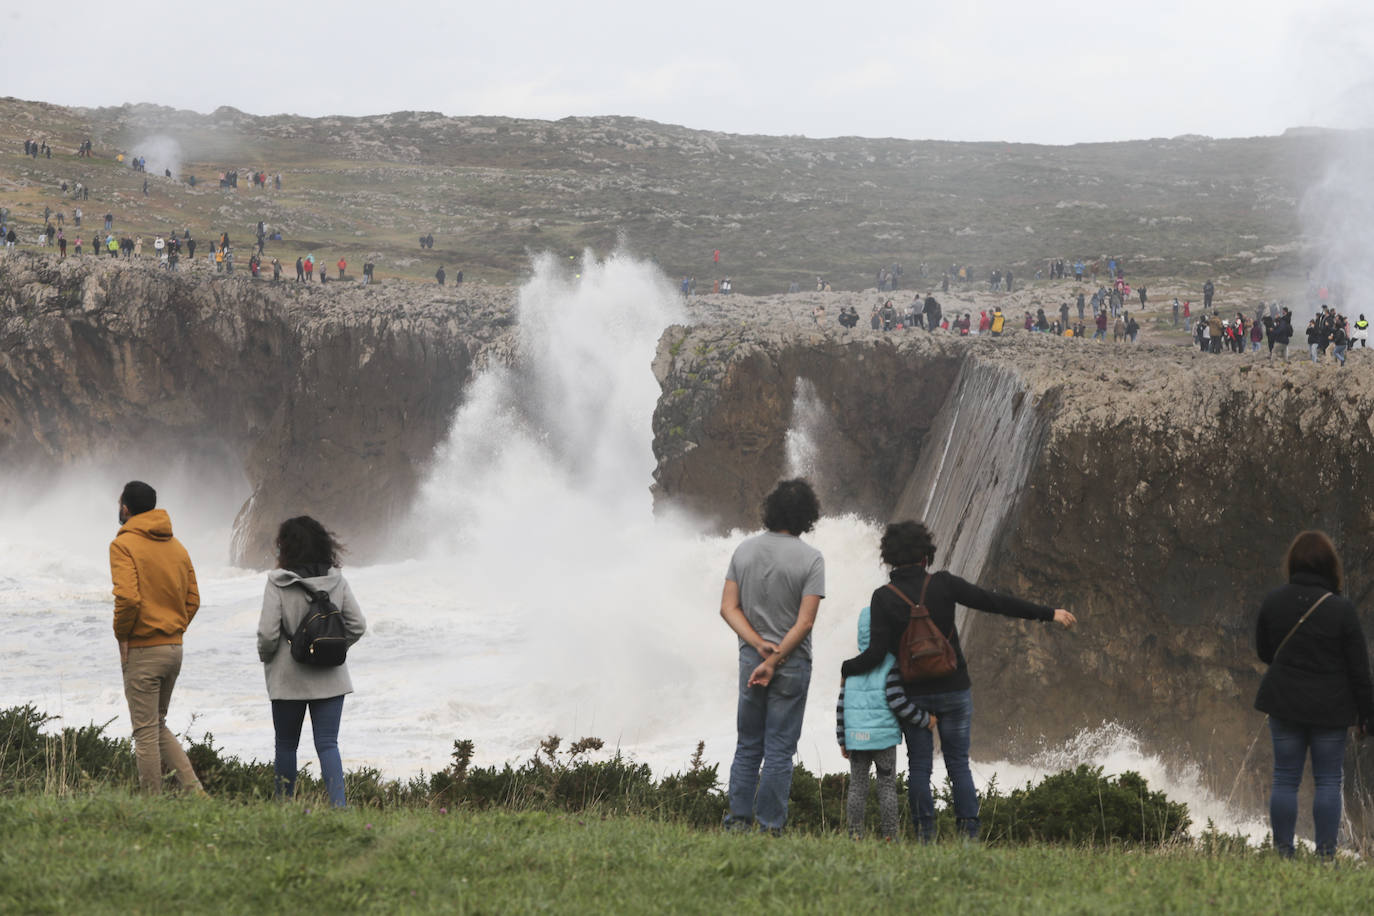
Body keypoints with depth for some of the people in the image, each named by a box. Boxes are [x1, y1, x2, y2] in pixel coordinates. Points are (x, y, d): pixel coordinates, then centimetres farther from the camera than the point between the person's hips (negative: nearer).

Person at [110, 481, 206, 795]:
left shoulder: (124, 544, -11)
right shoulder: (176, 547, 12)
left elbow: (128, 597, -23)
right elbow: (193, 599, 13)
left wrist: (122, 636, -10)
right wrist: (174, 629, 14)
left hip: (142, 650, -7)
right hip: (174, 647, 7)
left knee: (146, 731, 0)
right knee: (158, 725, 18)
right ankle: (194, 790, 7)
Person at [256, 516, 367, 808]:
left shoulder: (278, 582, -12)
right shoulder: (336, 580, 0)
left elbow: (267, 633, -16)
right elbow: (357, 625, 1)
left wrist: (266, 657, 4)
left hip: (288, 678, -2)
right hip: (330, 678, 2)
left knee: (286, 745, 12)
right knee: (327, 744, 2)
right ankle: (338, 803, -13)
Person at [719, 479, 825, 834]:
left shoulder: (744, 550, 2)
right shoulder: (810, 559, -10)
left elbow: (729, 608, -2)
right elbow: (805, 622, -15)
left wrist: (760, 645, -8)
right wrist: (774, 662, -13)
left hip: (750, 658, 4)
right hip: (793, 664, -4)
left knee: (747, 745, 14)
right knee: (779, 750, 2)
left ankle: (738, 818, 10)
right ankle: (769, 826, 3)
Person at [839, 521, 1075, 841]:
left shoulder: (883, 598, -9)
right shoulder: (942, 584, -9)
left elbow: (876, 653, -15)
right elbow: (994, 602, -9)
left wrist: (847, 669, 5)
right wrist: (1049, 613, -3)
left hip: (914, 692, 0)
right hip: (954, 690, 0)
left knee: (919, 766, 8)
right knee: (958, 763, 8)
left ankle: (925, 835, 1)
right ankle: (969, 833, 1)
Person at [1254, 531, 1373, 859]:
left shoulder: (1272, 602, -5)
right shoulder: (1341, 609, -14)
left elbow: (1263, 651, 8)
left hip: (1284, 703, 2)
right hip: (1330, 708, -2)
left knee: (1285, 779, 9)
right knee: (1328, 780, 7)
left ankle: (1282, 852, 8)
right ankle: (1326, 853, 5)